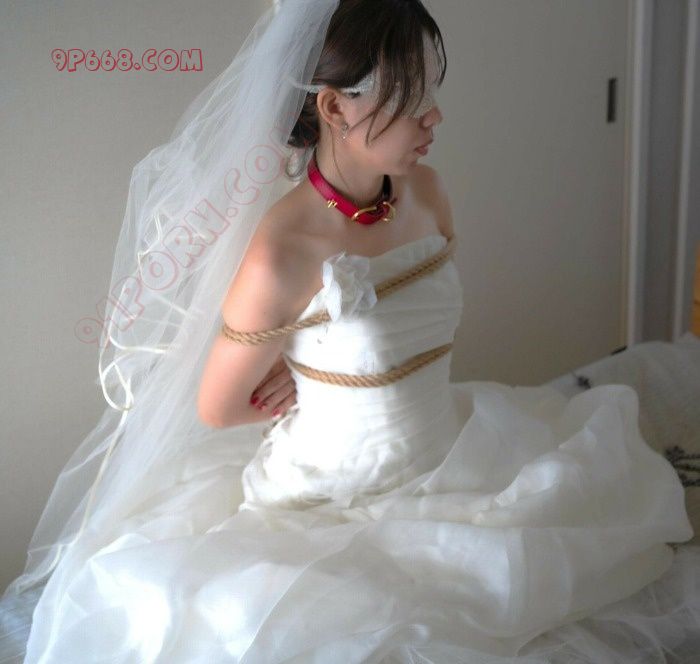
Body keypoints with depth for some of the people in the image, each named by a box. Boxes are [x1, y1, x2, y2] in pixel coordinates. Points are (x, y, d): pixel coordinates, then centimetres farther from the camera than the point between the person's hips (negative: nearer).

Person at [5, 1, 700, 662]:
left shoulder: (426, 191, -4)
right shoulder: (281, 252, -25)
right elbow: (217, 409, -12)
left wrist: (316, 368, -7)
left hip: (448, 460, 6)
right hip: (336, 504, -6)